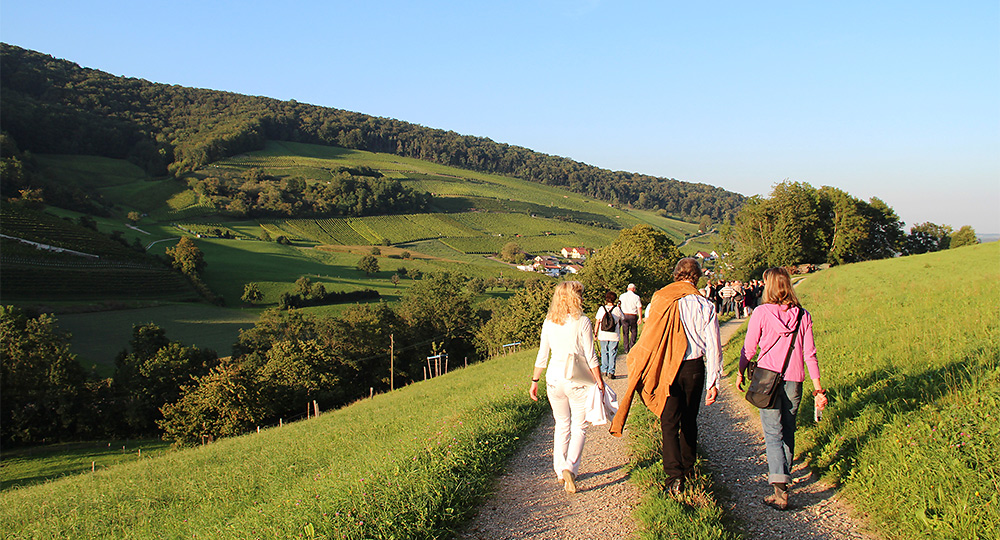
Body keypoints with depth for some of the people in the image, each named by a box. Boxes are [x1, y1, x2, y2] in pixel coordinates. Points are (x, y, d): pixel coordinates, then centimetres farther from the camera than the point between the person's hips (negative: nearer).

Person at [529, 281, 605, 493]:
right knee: (579, 427, 6)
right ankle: (570, 467, -11)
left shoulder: (549, 323, 2)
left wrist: (535, 381, 14)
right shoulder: (582, 322, -10)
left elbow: (542, 356, 5)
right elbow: (590, 357, -10)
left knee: (562, 425, 18)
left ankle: (560, 470, 24)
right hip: (578, 380, -4)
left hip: (554, 378, 4)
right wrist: (599, 381, -2)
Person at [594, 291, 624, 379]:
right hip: (614, 335, -1)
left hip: (603, 335, 2)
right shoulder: (617, 309, -4)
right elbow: (623, 318, 12)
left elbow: (597, 323, 1)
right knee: (613, 353, 6)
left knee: (604, 352, 16)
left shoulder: (601, 309, -1)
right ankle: (611, 372, 3)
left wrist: (595, 334, 8)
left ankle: (604, 370, 17)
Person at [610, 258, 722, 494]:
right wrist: (713, 381, 2)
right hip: (694, 368, 1)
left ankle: (674, 473, -14)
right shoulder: (705, 305, -4)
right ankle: (687, 468, 31)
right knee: (689, 420, 17)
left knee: (669, 422, 1)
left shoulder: (659, 300, -4)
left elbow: (648, 338, 1)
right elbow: (713, 347, -4)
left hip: (667, 369, -1)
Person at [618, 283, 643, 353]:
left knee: (625, 333, 7)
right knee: (634, 332, 10)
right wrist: (640, 318, -2)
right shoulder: (636, 297, -3)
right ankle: (631, 348, 2)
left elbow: (618, 305, 10)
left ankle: (626, 349, 7)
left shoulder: (622, 296, 5)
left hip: (624, 315, 2)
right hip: (633, 316, -2)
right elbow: (639, 308, -5)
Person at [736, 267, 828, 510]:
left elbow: (749, 348, -4)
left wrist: (740, 373, 11)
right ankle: (783, 477, 32)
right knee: (788, 432, 18)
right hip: (794, 381, 3)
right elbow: (809, 353, 1)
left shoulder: (761, 312, -8)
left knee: (773, 434, -3)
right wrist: (817, 386, 7)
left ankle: (780, 490, -14)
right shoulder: (802, 315, 0)